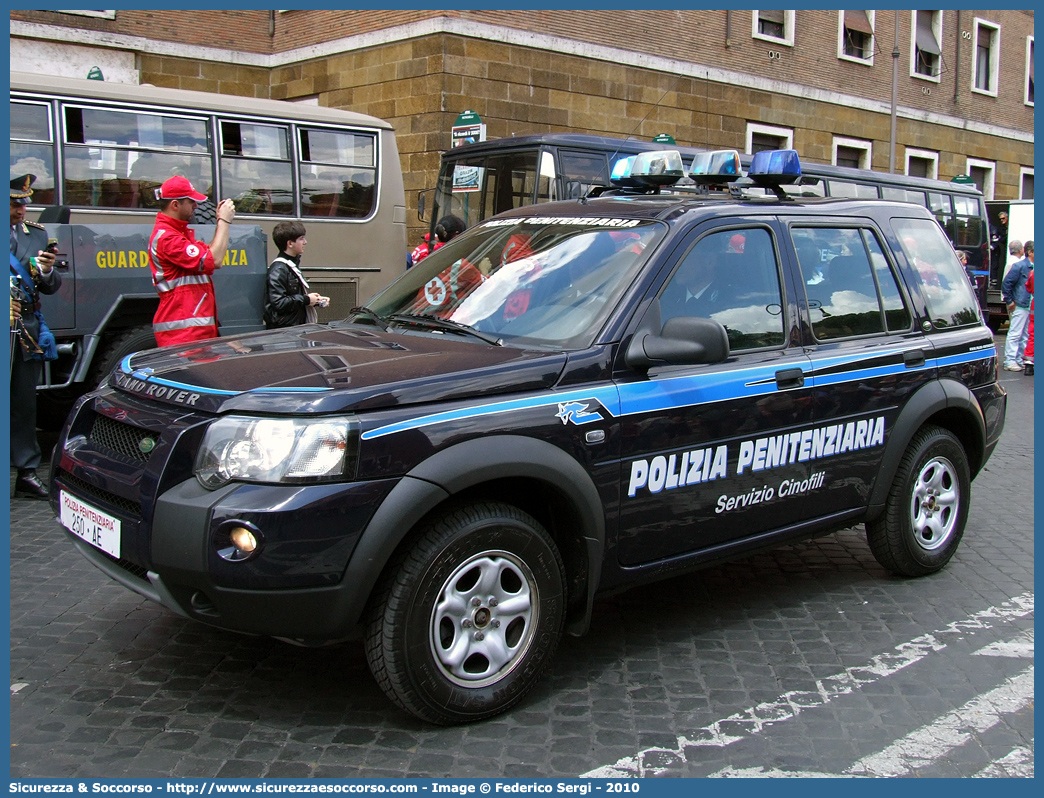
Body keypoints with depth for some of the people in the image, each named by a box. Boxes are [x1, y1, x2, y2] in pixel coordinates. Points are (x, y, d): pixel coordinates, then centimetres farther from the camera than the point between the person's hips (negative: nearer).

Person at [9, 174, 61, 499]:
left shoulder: (37, 234, 14)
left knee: (25, 404, 8)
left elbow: (52, 288, 12)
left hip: (27, 334, 4)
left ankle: (26, 472, 14)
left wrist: (47, 271, -10)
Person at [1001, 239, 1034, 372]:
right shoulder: (1020, 266, -9)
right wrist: (1009, 301, -8)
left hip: (1031, 307, 7)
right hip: (1021, 306, -7)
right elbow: (1006, 284, -9)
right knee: (1015, 334, -4)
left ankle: (1020, 359, 20)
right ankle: (1010, 361, -1)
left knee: (1026, 335, 12)